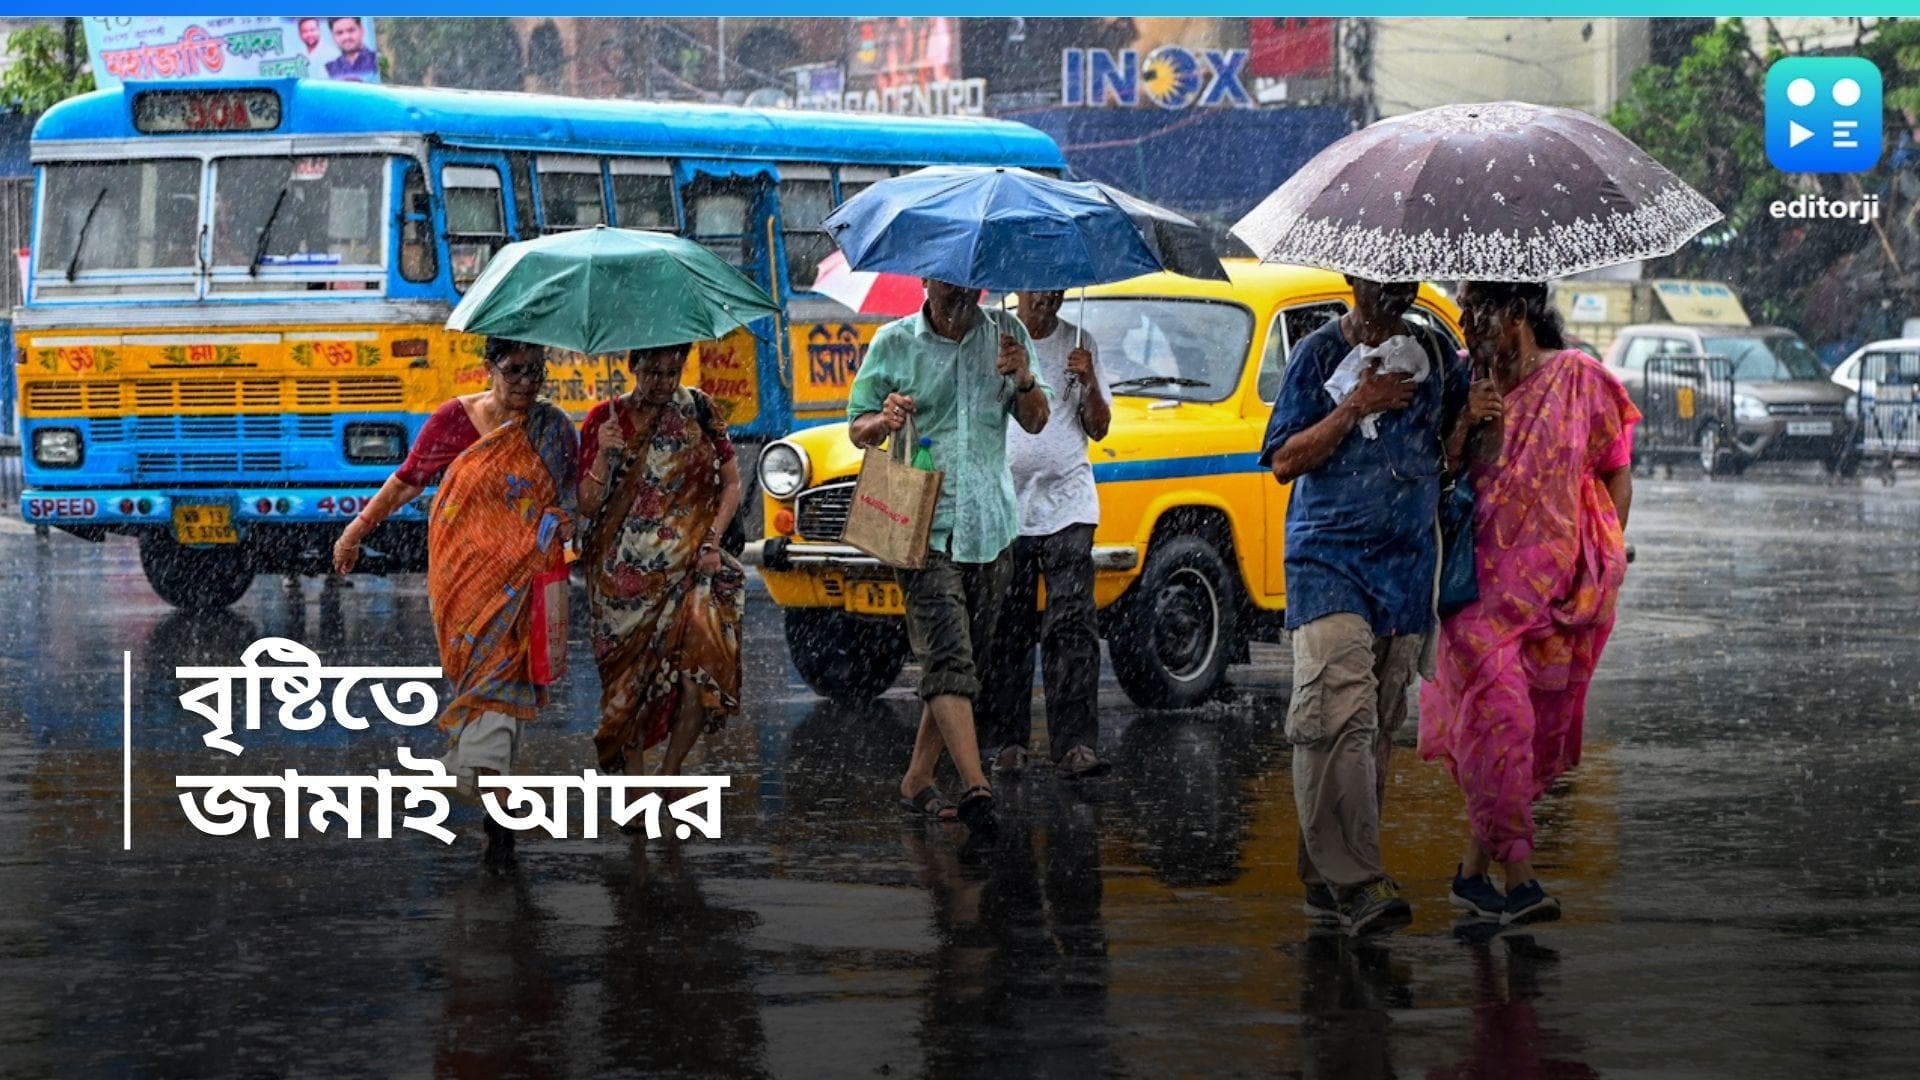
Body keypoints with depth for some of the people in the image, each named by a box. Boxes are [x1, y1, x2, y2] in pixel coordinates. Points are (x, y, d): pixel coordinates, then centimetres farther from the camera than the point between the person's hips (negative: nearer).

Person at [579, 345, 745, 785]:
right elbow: (587, 506, -1)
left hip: (689, 565, 0)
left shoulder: (698, 410, 4)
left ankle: (670, 772, 1)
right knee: (630, 679, 0)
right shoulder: (605, 419, 1)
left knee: (701, 667, -16)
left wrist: (712, 541, -4)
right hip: (624, 573, 0)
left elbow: (731, 484, 9)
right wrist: (605, 456, -17)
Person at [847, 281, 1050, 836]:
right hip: (924, 526, -4)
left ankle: (918, 779, 22)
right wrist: (883, 421, -18)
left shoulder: (1006, 334, 7)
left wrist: (1026, 381, -12)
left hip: (989, 525, 4)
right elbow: (856, 427, 6)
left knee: (964, 660, 10)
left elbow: (1034, 422, 10)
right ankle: (976, 786, -26)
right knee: (948, 658, -16)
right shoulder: (893, 344, 0)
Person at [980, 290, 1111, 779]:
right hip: (1004, 505, 0)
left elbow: (1098, 429, 9)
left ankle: (1075, 744, -15)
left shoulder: (1077, 344, 9)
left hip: (1067, 505, 0)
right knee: (1006, 632, 2)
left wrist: (1089, 384, -9)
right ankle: (1007, 742, 9)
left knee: (1072, 626, -10)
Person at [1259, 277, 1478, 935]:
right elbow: (1284, 461, -4)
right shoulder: (1318, 354, 1)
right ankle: (1354, 880, -21)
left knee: (1379, 726, 4)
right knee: (1338, 714, -17)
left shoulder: (1433, 355, 11)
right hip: (1328, 559, -4)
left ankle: (1326, 878, 10)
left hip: (1408, 565, 4)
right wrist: (1356, 406, -13)